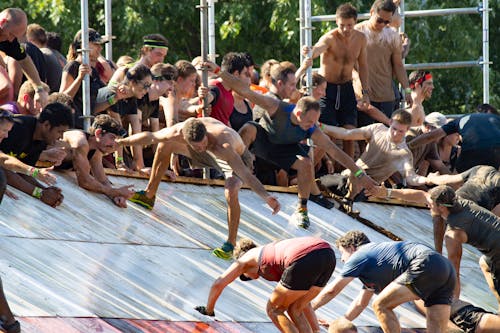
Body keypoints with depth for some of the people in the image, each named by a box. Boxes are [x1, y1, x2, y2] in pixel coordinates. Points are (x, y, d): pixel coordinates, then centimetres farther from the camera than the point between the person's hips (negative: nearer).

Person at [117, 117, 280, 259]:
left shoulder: (223, 145, -46)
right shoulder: (178, 132, -32)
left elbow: (246, 174, -49)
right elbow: (150, 137, -14)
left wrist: (266, 197, -59)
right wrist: (121, 142, -3)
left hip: (237, 158, -6)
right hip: (209, 156, 6)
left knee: (231, 191, -35)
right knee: (164, 146, 8)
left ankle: (231, 243, -21)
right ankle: (149, 195, 27)